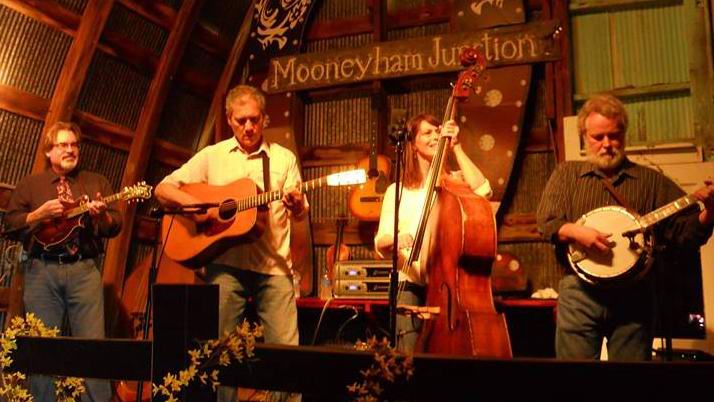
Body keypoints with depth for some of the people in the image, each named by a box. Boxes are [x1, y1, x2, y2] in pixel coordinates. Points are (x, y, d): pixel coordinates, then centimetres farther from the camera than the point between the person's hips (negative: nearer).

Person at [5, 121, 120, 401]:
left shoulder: (97, 182, 15)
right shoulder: (30, 184, 14)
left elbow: (115, 226, 9)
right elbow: (10, 222, 7)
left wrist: (102, 215, -12)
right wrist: (39, 214, -8)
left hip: (84, 270, 0)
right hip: (42, 270, 0)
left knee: (93, 343, -5)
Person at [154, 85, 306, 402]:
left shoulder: (284, 158, 10)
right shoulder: (212, 156, 9)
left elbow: (300, 214, 7)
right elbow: (163, 189, 7)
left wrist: (297, 205, -17)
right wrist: (195, 204, -12)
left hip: (274, 266, 0)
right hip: (225, 264, 0)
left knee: (285, 348, -3)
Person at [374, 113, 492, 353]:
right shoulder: (397, 190, 10)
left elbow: (482, 190, -15)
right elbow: (381, 245, 4)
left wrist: (456, 147, -8)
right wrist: (395, 239, -19)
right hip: (411, 286, 0)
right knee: (410, 355, -9)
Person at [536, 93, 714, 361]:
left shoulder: (652, 181, 10)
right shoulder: (566, 174, 10)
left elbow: (686, 234, 5)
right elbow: (545, 223, 2)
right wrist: (574, 232, -17)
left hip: (634, 296, 1)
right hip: (579, 292, 0)